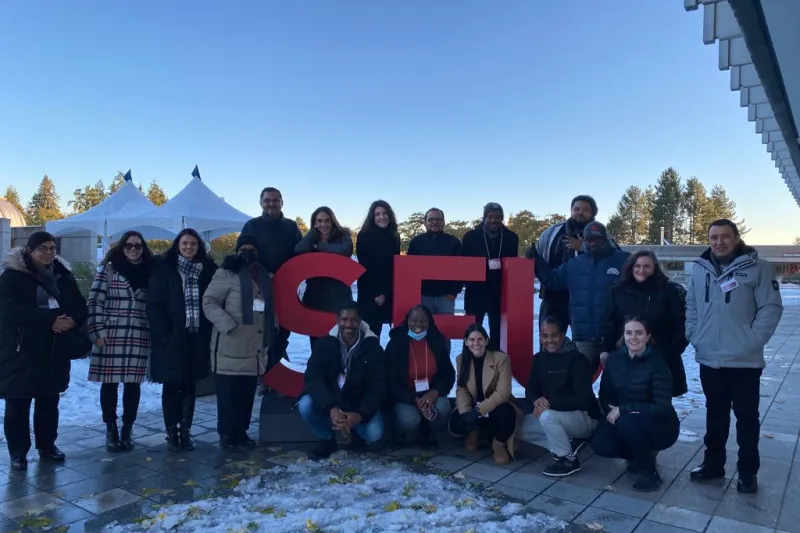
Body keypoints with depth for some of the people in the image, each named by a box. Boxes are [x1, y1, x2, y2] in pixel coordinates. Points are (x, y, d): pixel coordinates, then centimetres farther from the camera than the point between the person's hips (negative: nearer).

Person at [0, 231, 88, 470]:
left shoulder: (63, 275, 8)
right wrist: (50, 320, -26)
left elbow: (80, 307, 6)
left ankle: (47, 446, 26)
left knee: (49, 401, 13)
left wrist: (72, 321, -17)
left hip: (54, 351, 4)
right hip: (20, 350, -4)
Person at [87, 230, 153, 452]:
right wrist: (98, 330, -8)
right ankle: (111, 429, 17)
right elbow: (95, 302, -1)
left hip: (139, 337, 2)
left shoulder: (149, 273, 9)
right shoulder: (108, 270, 1)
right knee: (110, 383, 3)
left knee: (133, 383, 6)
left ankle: (127, 429, 18)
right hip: (111, 335, -2)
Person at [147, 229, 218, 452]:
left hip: (197, 337, 2)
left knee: (190, 385, 10)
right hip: (171, 338, -2)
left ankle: (185, 431, 19)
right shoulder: (163, 268, -2)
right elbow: (154, 305, -5)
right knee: (171, 385, 7)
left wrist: (208, 331, -6)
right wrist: (164, 334, -12)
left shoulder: (208, 269, 4)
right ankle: (171, 432, 17)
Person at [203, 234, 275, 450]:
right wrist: (227, 325, -21)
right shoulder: (227, 274, -6)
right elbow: (209, 302, -11)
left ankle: (241, 432, 23)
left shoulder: (263, 276, 16)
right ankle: (226, 434, 13)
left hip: (255, 348, 6)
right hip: (231, 347, -6)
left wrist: (271, 330, 12)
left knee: (247, 393, 12)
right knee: (228, 393, 1)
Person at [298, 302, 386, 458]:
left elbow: (378, 386, -16)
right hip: (328, 402, 1)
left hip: (359, 404, -1)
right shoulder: (324, 344, -11)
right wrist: (331, 408, -39)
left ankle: (358, 435, 12)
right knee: (305, 405, -29)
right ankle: (328, 439, 1)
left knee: (374, 433, -28)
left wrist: (360, 415, -34)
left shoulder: (372, 348, -11)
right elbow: (313, 378, -22)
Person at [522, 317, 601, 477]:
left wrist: (550, 402, -31)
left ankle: (568, 459, -10)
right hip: (555, 416, 8)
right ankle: (569, 443, 3)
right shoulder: (539, 358, -1)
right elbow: (530, 390, 1)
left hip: (585, 417, -8)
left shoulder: (577, 359, -21)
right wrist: (537, 401, -23)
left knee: (547, 416, -33)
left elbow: (584, 398, -28)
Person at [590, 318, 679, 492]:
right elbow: (605, 395, 3)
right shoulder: (614, 359, -5)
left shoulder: (657, 363, -18)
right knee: (600, 444, -21)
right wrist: (612, 412, -17)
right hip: (623, 421, 5)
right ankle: (642, 455, 9)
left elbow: (662, 407, -23)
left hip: (659, 426, -4)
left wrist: (622, 409, -24)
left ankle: (649, 471, -10)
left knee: (628, 422, -35)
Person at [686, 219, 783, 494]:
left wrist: (752, 341, -16)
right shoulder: (700, 269, 7)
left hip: (744, 360, -4)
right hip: (709, 359, 4)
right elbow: (691, 306, 13)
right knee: (715, 414, 17)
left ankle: (748, 472, 22)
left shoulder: (758, 267, -8)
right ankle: (713, 463, 30)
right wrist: (694, 335, 2)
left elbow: (771, 307, -10)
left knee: (746, 417, 8)